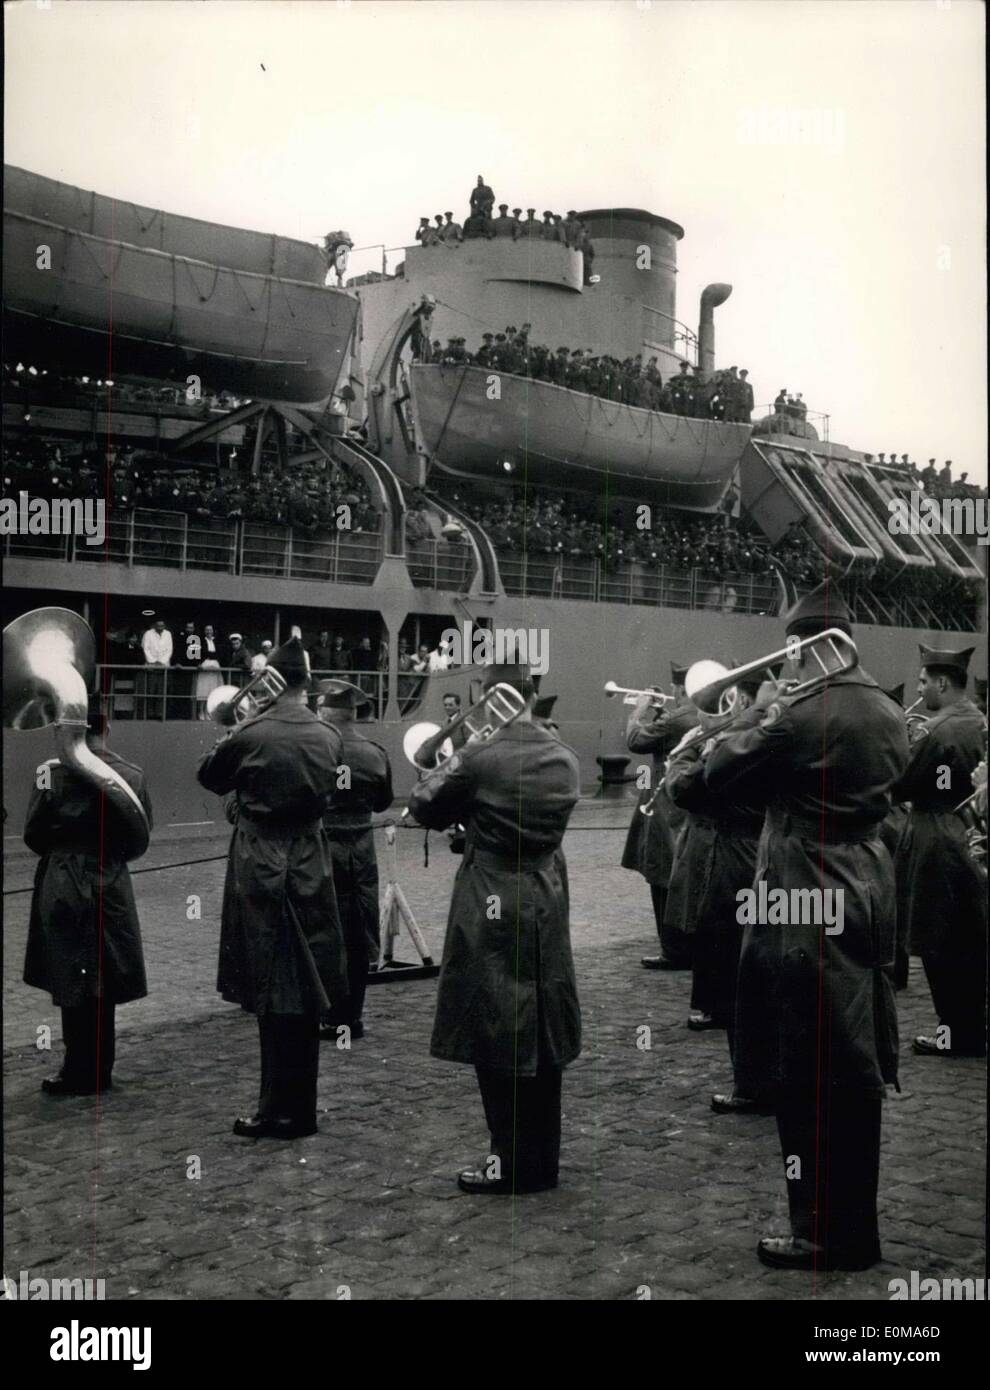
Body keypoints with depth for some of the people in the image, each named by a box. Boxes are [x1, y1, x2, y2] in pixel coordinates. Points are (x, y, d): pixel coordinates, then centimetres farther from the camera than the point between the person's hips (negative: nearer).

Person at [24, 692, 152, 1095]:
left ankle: (81, 1073, 9)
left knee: (73, 984, 5)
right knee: (103, 984, 12)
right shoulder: (132, 775, -4)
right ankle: (100, 1071, 20)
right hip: (113, 887, 3)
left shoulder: (53, 773, -12)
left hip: (63, 887, -3)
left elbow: (33, 834, -5)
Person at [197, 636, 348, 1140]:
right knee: (303, 992, 11)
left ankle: (281, 1111, 5)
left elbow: (209, 777, 2)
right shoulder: (329, 736, 0)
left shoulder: (251, 734, -13)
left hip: (260, 870, -4)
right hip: (311, 866, 5)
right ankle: (300, 1107, 19)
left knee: (271, 995, 1)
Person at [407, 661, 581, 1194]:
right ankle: (542, 1158, 25)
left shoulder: (480, 757, -17)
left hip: (492, 908, -6)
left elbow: (425, 806, -5)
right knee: (543, 1032, 14)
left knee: (496, 1034, 4)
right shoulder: (564, 759, 2)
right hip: (547, 904, 6)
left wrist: (451, 764, 9)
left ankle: (513, 1163, 10)